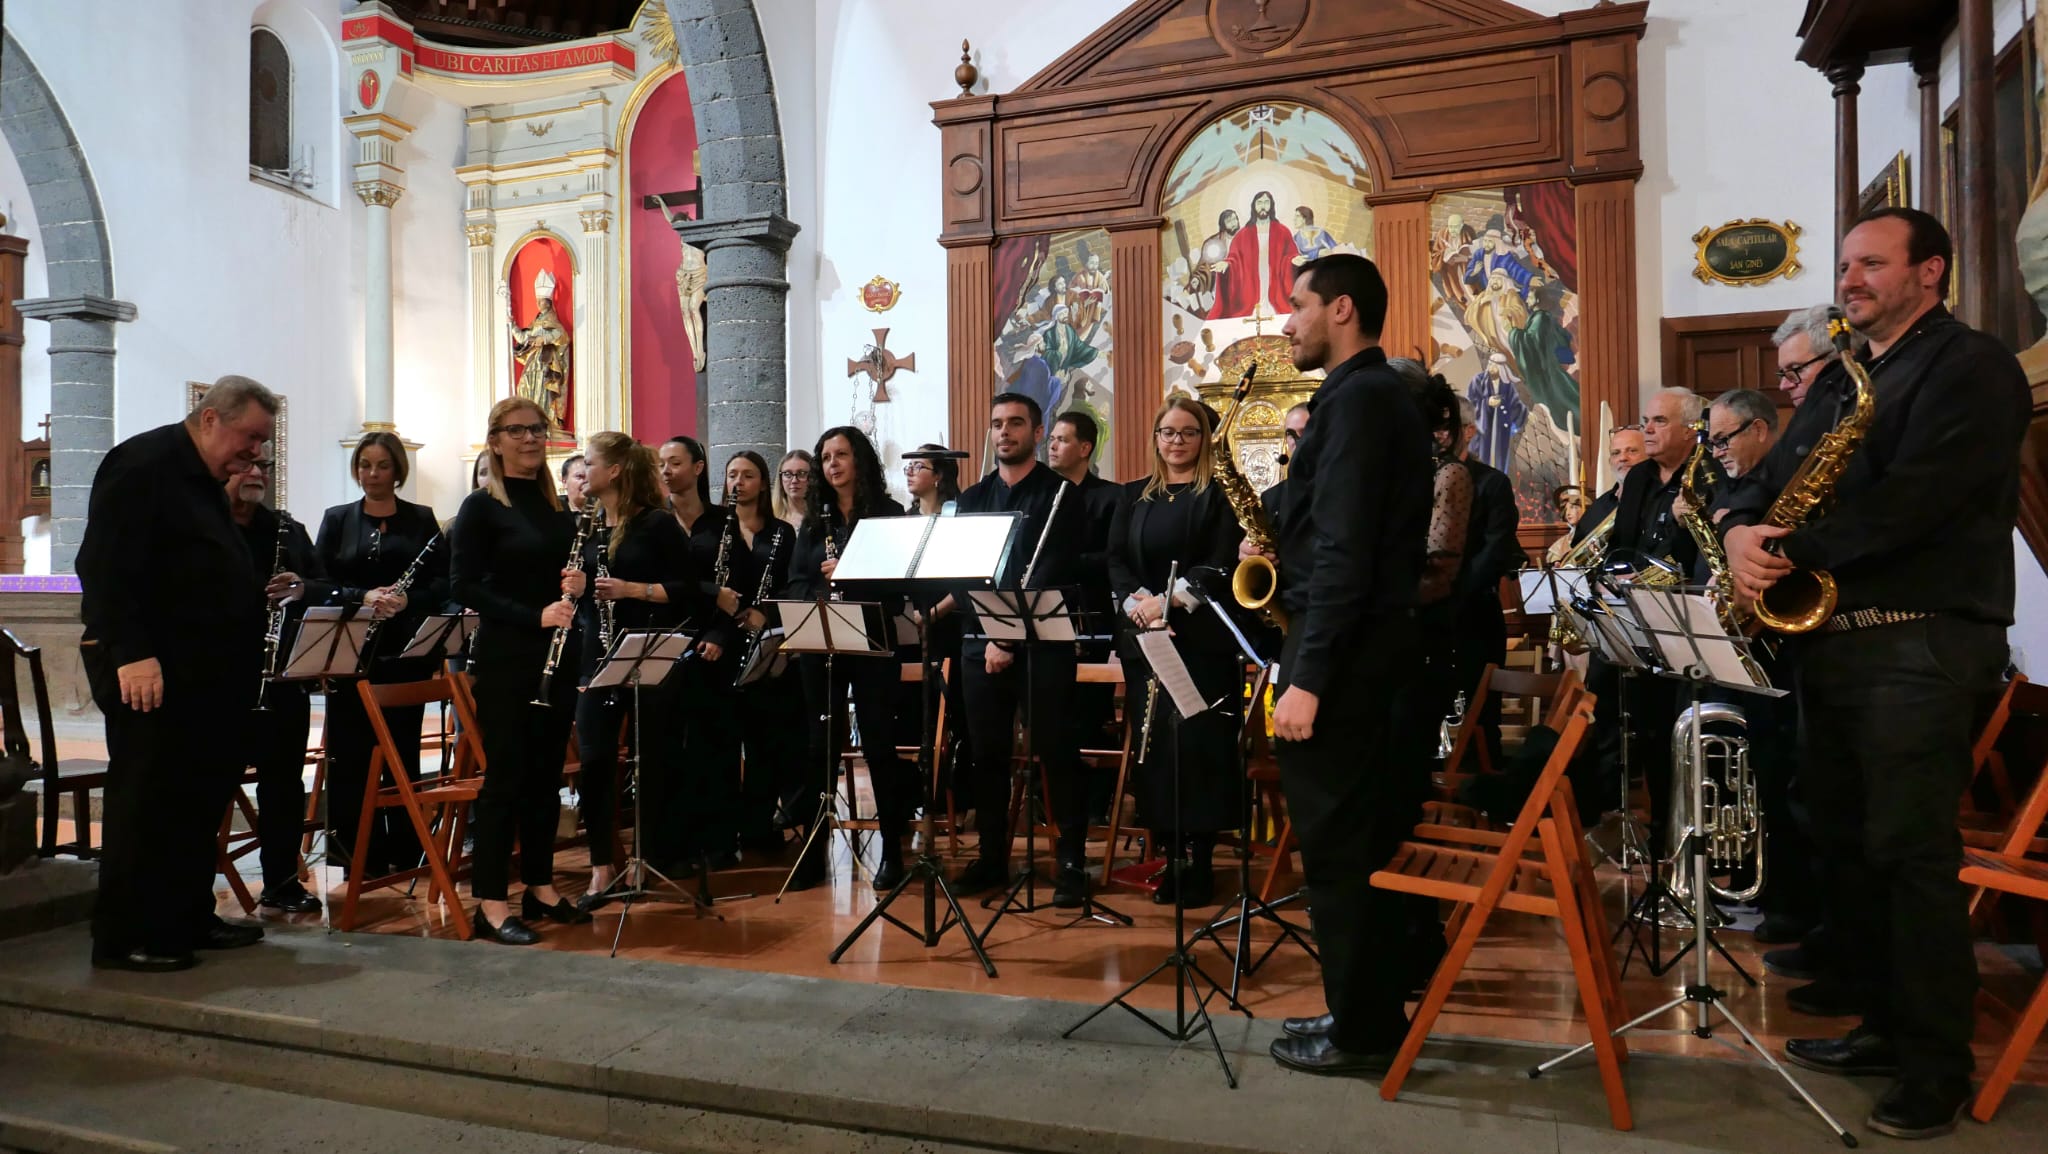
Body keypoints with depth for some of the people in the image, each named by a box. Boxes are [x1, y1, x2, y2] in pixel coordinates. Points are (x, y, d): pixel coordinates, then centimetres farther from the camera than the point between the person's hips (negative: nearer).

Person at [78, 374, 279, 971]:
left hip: (203, 670, 9)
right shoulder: (143, 466, -12)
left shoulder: (206, 481, 18)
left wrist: (260, 590, 10)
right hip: (148, 669, -9)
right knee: (146, 800, -3)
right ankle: (123, 938, 6)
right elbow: (105, 565, -21)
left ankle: (188, 918, 22)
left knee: (202, 796, 12)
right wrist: (131, 653, -26)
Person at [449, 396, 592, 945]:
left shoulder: (557, 507, 12)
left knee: (547, 774, 11)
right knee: (506, 776, -3)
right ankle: (491, 903, 4)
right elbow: (464, 585, -12)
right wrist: (534, 617, -21)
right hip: (504, 658, -6)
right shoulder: (481, 506, -5)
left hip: (557, 657, 6)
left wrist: (578, 582, -5)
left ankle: (540, 887, 21)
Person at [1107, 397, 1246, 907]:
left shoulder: (1220, 493, 3)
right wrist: (1135, 601, -11)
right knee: (1154, 741, 3)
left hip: (1202, 636, -4)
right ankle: (1171, 854, 13)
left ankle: (1199, 860, 2)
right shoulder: (1134, 496, 16)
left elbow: (1223, 563, -8)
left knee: (1198, 742, -7)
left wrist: (1169, 600, -17)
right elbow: (1116, 560, 8)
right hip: (1144, 636, 4)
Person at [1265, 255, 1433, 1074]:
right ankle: (1371, 1010, 28)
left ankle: (1361, 1031, 12)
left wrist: (1307, 676, -24)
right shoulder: (1380, 394, 16)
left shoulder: (1354, 398, -15)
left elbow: (1344, 550, -23)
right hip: (1373, 638, 10)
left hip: (1343, 648, -10)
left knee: (1336, 845, 0)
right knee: (1362, 836, 16)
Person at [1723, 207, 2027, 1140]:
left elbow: (1907, 505, -19)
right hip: (1828, 638, 8)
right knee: (1845, 845, 12)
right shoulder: (1838, 381, 20)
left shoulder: (1973, 366, -6)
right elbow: (1773, 481, 14)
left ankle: (1938, 1069, 6)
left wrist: (1790, 547, -15)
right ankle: (1886, 1026, 25)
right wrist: (1743, 532, -8)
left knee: (1910, 853, -6)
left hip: (1921, 644, -8)